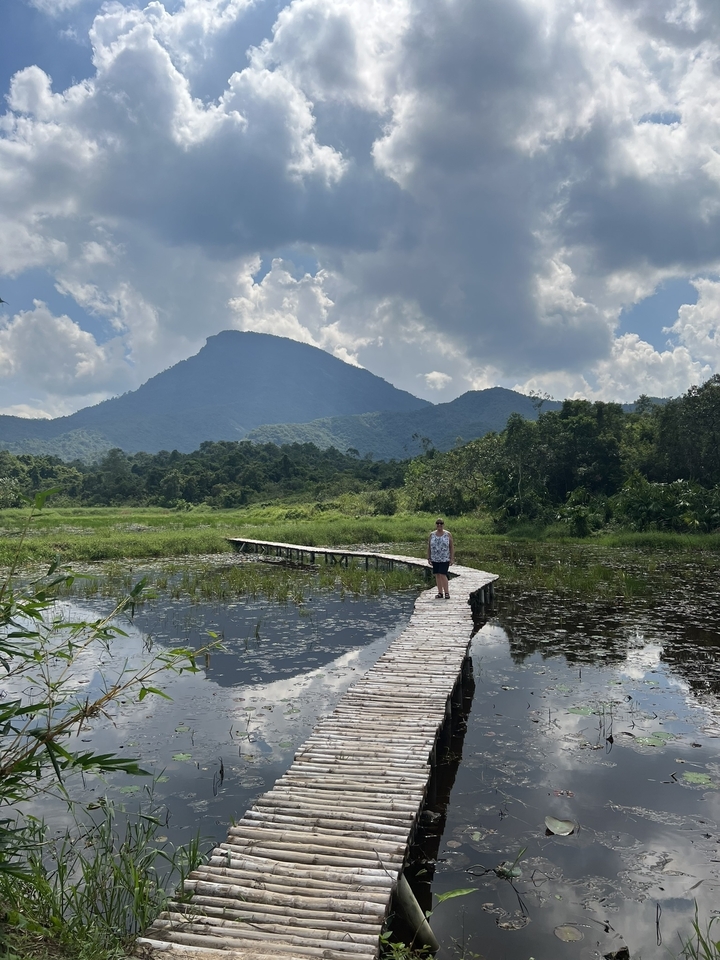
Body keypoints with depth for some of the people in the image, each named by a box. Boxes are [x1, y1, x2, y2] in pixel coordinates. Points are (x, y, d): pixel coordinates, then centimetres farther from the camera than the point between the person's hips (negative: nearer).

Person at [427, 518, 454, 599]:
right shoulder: (432, 535, 5)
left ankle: (446, 592, -1)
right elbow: (429, 547, 9)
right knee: (437, 575, 5)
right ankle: (440, 593, 12)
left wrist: (452, 558, -4)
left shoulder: (448, 534, -1)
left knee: (443, 575, -11)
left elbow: (452, 547, 0)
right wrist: (429, 558, 5)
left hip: (445, 559, -3)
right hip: (435, 559, 3)